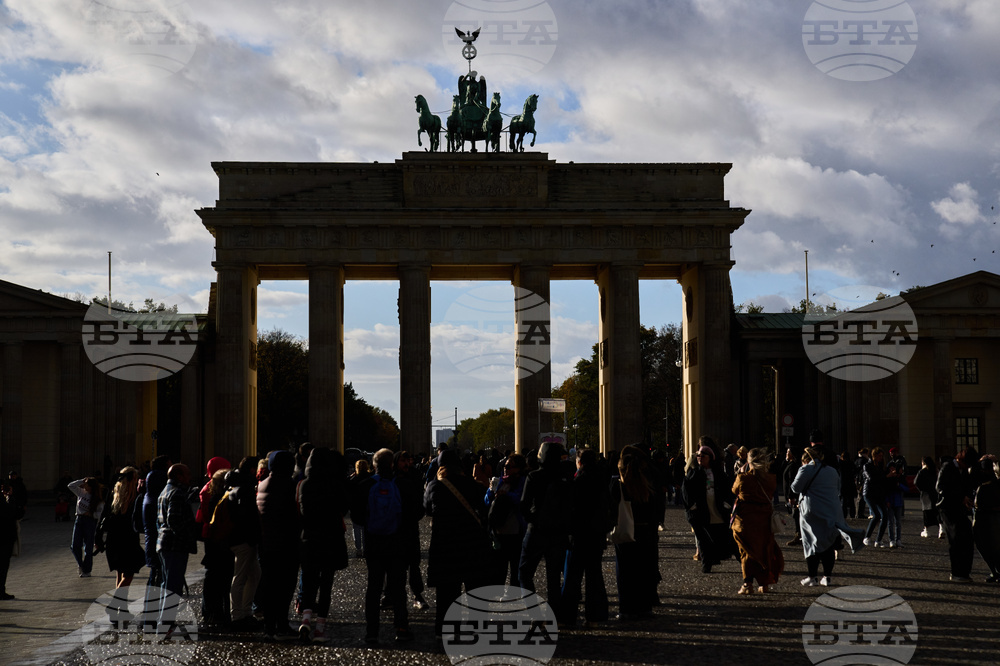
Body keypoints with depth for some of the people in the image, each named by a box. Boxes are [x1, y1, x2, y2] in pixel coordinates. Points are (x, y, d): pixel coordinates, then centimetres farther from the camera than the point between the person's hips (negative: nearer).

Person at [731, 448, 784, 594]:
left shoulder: (743, 478, -15)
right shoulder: (770, 479, -5)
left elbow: (735, 491, 4)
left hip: (745, 519, -3)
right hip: (765, 520, 3)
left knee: (747, 551, 6)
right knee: (765, 550, 16)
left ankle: (748, 584, -2)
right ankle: (764, 584, 22)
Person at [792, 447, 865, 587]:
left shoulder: (806, 470, -6)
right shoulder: (832, 471, 14)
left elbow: (796, 487, -7)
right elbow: (838, 490, 20)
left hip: (812, 512, -5)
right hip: (832, 511, 5)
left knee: (811, 543, 1)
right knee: (828, 546, 8)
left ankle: (812, 577, -1)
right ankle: (828, 577, 9)